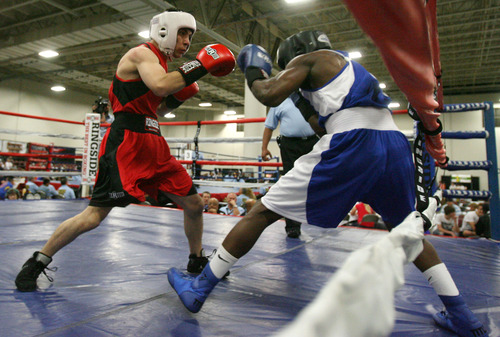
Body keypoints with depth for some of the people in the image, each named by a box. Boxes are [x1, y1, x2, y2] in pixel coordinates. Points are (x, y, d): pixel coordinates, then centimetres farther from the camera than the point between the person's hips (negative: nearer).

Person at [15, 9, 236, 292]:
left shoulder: (159, 62, 22)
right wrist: (200, 66, -21)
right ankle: (37, 263, 14)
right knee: (95, 215, -8)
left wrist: (178, 97, 12)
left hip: (153, 146, 9)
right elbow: (160, 86, -28)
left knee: (194, 204, 6)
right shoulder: (142, 53, -5)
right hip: (126, 143, -9)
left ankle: (197, 261, 25)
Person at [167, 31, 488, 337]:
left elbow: (271, 95, 1)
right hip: (396, 144, 8)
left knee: (262, 213, 3)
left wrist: (253, 77, 21)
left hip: (352, 146, -7)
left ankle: (198, 290, 14)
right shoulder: (351, 68, 35)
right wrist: (309, 109, 39)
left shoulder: (309, 58, 14)